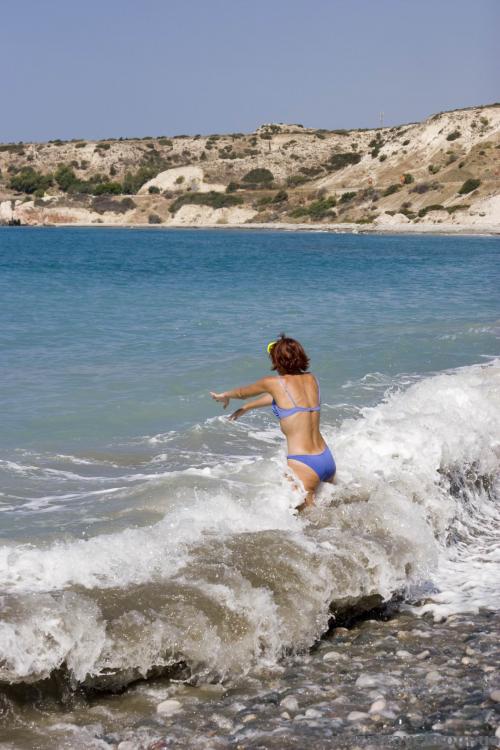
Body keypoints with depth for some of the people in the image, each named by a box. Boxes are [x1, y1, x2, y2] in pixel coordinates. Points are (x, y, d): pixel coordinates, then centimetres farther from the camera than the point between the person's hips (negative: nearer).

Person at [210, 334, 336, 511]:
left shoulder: (274, 382, -6)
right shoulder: (311, 379, 12)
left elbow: (242, 393, 16)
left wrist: (224, 396, 39)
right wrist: (246, 407, 44)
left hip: (304, 464, -7)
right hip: (327, 460, 7)